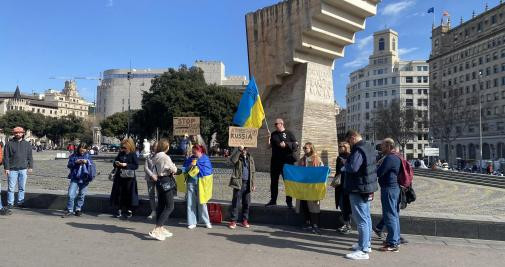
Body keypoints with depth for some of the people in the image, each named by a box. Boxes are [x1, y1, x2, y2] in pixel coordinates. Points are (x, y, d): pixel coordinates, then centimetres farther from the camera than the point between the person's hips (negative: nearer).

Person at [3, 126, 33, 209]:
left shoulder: (27, 144, 10)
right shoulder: (9, 144, 1)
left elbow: (30, 156, 11)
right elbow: (6, 157, -2)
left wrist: (30, 166, 5)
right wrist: (6, 168, -8)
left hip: (23, 169, 2)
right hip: (12, 169, -2)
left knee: (22, 187, 8)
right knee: (11, 187, 1)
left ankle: (20, 202, 17)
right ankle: (10, 203, 10)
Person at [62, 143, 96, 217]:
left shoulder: (88, 156, 5)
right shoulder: (74, 156, 4)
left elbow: (93, 165, -2)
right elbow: (69, 165, 1)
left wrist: (87, 162, -20)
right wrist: (75, 162, -16)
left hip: (84, 179, 1)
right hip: (75, 178, 0)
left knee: (81, 196, 10)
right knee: (71, 195, -8)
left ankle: (78, 209, 25)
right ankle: (69, 210, 5)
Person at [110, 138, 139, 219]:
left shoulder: (133, 154, -4)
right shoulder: (120, 154, 10)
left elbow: (136, 165, -10)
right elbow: (115, 162, 18)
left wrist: (126, 165, -19)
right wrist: (116, 163, -5)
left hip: (129, 177, -4)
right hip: (119, 177, 4)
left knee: (128, 193, 0)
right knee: (118, 193, 4)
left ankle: (129, 210, 13)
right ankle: (118, 209, 18)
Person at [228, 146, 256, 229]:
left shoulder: (250, 158, 12)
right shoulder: (237, 157, 3)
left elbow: (253, 172, 12)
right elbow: (232, 160, -23)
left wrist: (253, 184, 7)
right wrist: (239, 150, -27)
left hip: (247, 183, 3)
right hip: (238, 182, -3)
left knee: (246, 203, 8)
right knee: (236, 202, -2)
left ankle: (245, 220, 19)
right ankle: (233, 221, 4)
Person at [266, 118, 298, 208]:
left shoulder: (288, 134, -1)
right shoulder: (273, 134, 12)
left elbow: (296, 145, -7)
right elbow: (271, 145, 18)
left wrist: (286, 144, -20)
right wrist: (268, 142, -2)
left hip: (287, 161, -4)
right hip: (275, 161, 5)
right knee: (274, 181, 9)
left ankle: (289, 201, 10)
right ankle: (273, 200, 19)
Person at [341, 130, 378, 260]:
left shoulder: (359, 150, -22)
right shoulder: (369, 148, 10)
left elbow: (353, 167, -34)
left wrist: (344, 167, -13)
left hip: (358, 190, -10)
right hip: (367, 188, 10)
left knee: (361, 220, -5)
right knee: (366, 217, 19)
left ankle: (363, 251, 0)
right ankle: (366, 244, 32)